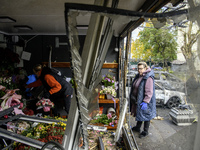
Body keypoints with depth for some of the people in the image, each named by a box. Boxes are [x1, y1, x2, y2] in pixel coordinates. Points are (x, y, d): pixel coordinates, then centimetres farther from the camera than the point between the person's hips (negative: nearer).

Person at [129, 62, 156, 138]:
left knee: (145, 115, 9)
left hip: (145, 101, -8)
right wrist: (132, 97, 19)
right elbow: (134, 87, 16)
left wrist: (145, 102, -27)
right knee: (138, 113, 22)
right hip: (137, 99, 8)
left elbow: (149, 92, -25)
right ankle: (137, 127, 42)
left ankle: (145, 131, 28)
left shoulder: (148, 78, -23)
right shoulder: (138, 76, 5)